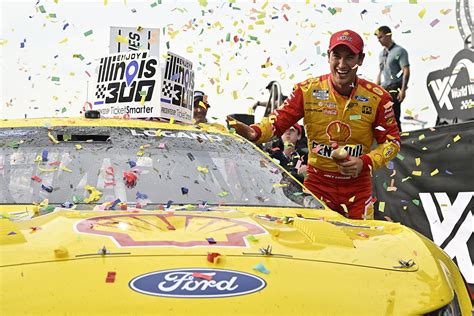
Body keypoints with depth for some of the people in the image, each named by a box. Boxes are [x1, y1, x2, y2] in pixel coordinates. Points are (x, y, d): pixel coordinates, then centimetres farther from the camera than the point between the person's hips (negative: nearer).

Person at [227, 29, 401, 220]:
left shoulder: (377, 97, -5)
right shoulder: (308, 90, -6)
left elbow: (392, 141, 2)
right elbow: (278, 121, -7)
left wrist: (366, 162, -15)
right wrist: (254, 132, -29)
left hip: (357, 187, 1)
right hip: (317, 184, 0)